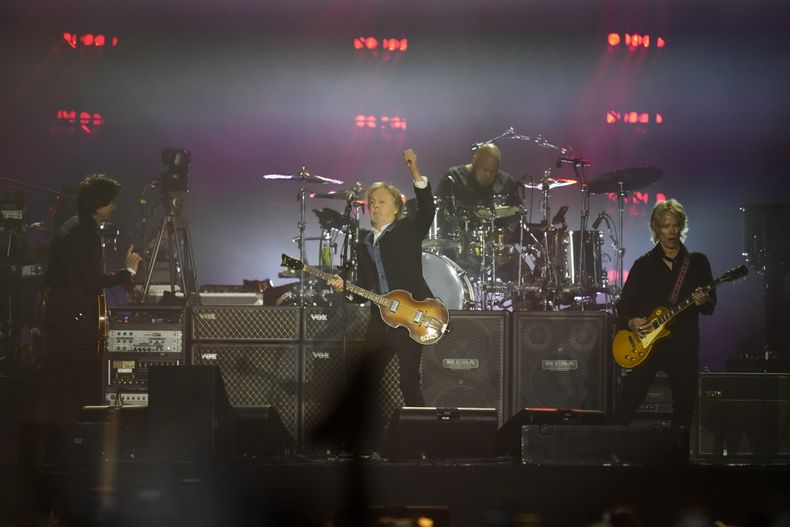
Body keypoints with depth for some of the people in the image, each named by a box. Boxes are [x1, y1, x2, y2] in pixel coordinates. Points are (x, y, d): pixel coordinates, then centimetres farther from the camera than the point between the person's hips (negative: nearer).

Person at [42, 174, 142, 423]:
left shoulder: (70, 227, 15)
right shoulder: (85, 232, -16)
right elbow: (94, 281, -21)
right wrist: (128, 271, -10)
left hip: (57, 316, 10)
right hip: (76, 319, -10)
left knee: (59, 387, 12)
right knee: (86, 391, -7)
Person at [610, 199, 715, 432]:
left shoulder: (697, 262, 8)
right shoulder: (644, 264, 7)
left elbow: (711, 303, 9)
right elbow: (624, 303, 8)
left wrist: (704, 303, -14)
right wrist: (630, 322, -12)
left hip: (683, 346, 1)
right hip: (645, 344, -1)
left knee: (684, 409, 5)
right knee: (626, 406, -7)